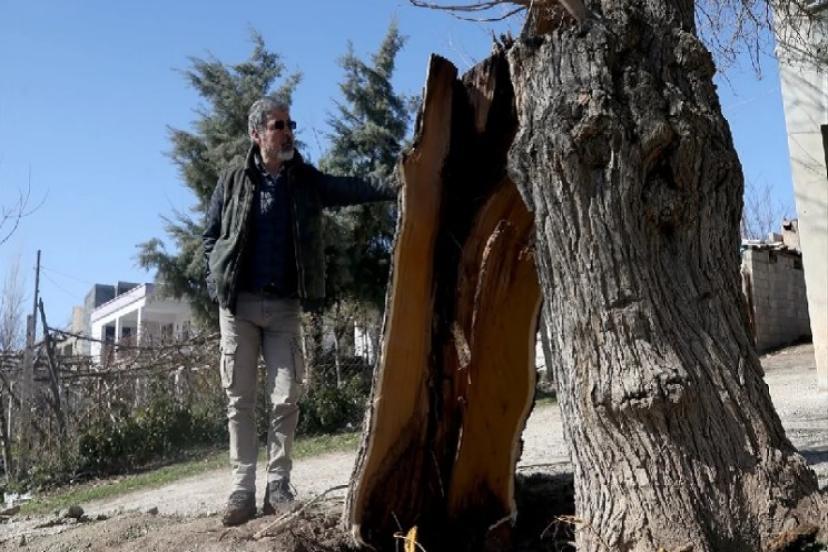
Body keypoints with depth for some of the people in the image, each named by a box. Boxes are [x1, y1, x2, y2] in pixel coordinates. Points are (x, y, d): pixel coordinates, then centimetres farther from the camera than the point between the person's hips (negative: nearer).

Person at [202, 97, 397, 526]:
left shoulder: (307, 181, 8)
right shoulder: (233, 182, 6)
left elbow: (354, 189, -6)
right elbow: (210, 236, 10)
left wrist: (401, 186, -21)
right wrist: (219, 279, -5)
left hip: (284, 306, 1)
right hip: (238, 304, 0)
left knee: (285, 398, -3)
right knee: (239, 400, 2)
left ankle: (278, 487, 6)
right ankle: (242, 490, 9)